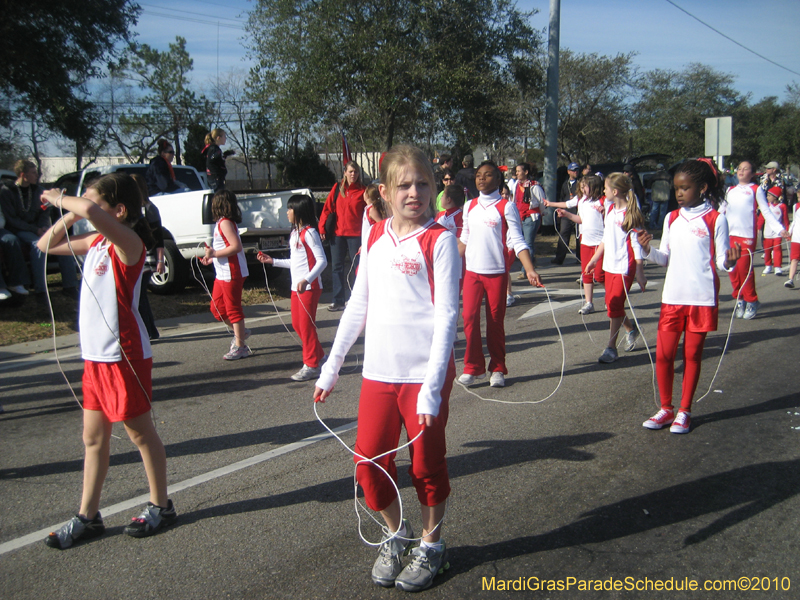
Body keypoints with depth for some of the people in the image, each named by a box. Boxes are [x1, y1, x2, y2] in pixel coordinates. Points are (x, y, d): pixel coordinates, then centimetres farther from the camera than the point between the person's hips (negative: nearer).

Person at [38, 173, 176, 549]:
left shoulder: (128, 243, -17)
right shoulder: (96, 242, 8)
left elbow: (88, 210, -36)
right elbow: (46, 245, 19)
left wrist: (58, 198, -17)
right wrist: (67, 217, 3)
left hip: (124, 356, -8)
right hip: (94, 356, 8)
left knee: (140, 433, 7)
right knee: (93, 438, 14)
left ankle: (160, 507, 23)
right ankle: (87, 517, 24)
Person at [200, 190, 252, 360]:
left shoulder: (225, 223, -15)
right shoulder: (222, 222, 15)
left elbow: (236, 246, -25)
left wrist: (214, 253, -21)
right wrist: (211, 258, 15)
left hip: (232, 273, -10)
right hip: (223, 273, 10)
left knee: (233, 308, -2)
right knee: (216, 308, 15)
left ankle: (240, 346, 6)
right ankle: (240, 332, 28)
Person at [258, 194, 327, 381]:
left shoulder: (309, 233, -13)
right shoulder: (295, 233, 14)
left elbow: (322, 261, -19)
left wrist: (306, 280, -30)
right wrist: (272, 261, 21)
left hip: (309, 287, -9)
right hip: (296, 287, 9)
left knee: (306, 325, -4)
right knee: (297, 324, 14)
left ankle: (311, 366, 6)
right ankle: (318, 355, 27)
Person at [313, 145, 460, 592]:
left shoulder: (439, 240, -7)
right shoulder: (376, 237, 8)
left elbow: (446, 315, -12)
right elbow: (358, 306, 13)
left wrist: (432, 387, -18)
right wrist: (332, 366, 11)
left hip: (425, 373, -4)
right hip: (379, 371, 5)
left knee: (426, 464, 8)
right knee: (370, 461, 7)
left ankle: (431, 546, 30)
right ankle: (396, 534, 32)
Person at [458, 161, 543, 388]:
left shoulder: (506, 207, -4)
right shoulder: (470, 206, 9)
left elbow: (517, 241, -8)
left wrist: (529, 270, -19)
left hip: (497, 273, -3)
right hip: (472, 272, 3)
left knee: (495, 322, 4)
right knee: (470, 318, -2)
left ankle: (497, 369, 16)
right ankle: (473, 367, 11)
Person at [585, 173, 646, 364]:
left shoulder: (630, 214, -14)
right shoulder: (610, 210, 9)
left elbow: (637, 246, -14)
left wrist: (640, 273, -14)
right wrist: (593, 260, 21)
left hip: (625, 266, -8)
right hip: (610, 265, 8)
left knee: (615, 305, -6)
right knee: (611, 303, 13)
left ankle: (611, 348, 2)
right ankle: (631, 330, 38)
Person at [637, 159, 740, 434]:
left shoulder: (715, 220, -5)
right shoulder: (671, 218, 8)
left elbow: (721, 261, -4)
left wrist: (730, 261, -25)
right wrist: (647, 250, -5)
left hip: (702, 298, -4)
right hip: (672, 297, 4)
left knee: (692, 355, 6)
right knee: (663, 354, 3)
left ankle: (684, 411, 18)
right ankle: (666, 409, 19)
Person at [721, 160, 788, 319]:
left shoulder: (756, 190, 7)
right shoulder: (730, 190, 19)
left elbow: (766, 211, 3)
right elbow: (721, 210, 27)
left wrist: (780, 229, -7)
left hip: (747, 235, -4)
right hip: (729, 234, 4)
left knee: (744, 268, -9)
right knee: (732, 269, 0)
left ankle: (751, 302, 5)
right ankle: (739, 300, 13)